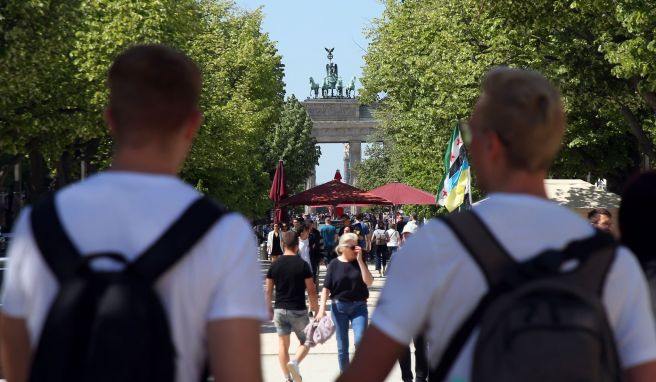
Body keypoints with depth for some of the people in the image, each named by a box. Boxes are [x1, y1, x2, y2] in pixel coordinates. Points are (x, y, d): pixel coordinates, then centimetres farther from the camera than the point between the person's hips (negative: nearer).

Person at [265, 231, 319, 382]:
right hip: (298, 310, -3)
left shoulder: (275, 265, 0)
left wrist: (269, 308, 17)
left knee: (283, 344, 11)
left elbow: (268, 291, 4)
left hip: (280, 310, 3)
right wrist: (316, 309, 1)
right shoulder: (303, 265, -9)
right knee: (306, 342, 12)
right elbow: (311, 291, -9)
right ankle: (295, 362, -15)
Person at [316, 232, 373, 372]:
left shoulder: (359, 263, 0)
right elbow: (326, 288, -1)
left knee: (360, 340, -16)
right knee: (342, 346, 7)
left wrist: (360, 259, -16)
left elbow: (369, 282, -13)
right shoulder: (335, 264, -2)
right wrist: (322, 308, -11)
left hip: (359, 307, 0)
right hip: (339, 307, 0)